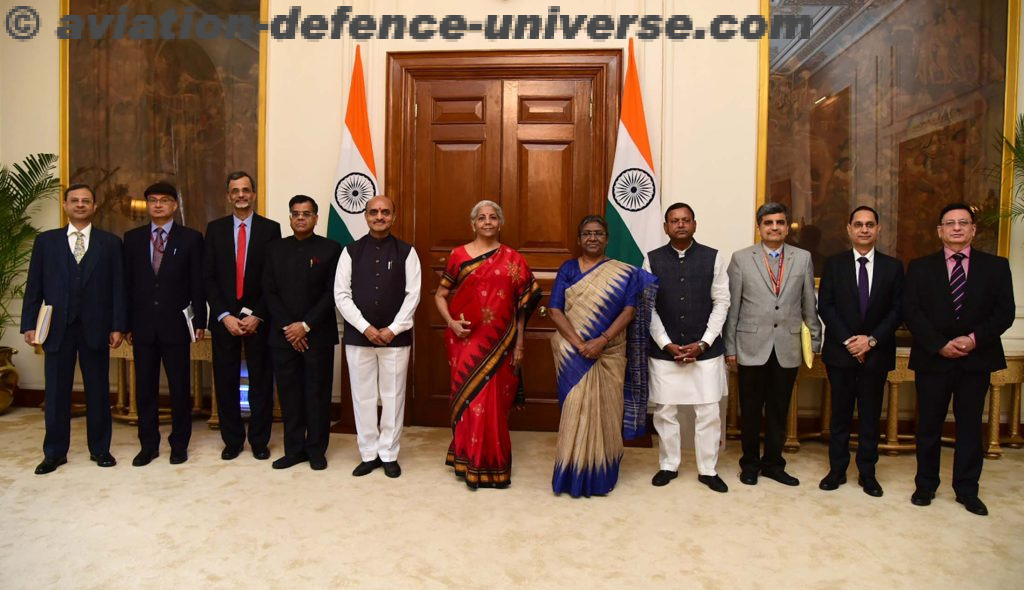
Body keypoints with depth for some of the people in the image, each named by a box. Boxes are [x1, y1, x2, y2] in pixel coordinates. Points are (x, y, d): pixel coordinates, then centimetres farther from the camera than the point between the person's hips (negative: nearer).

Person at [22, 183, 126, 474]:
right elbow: (34, 286, 7)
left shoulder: (110, 242, 5)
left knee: (98, 390, 6)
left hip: (95, 327, -1)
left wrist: (118, 326, -5)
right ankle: (55, 452, 18)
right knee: (56, 392, 6)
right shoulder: (46, 241, 9)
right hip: (57, 327, 1)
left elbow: (118, 287, 1)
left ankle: (100, 449, 17)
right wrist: (29, 324, -1)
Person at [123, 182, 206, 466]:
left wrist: (199, 321, -6)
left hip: (176, 324, -2)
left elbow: (198, 283, -2)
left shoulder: (191, 238, 0)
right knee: (145, 388, 8)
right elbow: (127, 282, 7)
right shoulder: (132, 238, 8)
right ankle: (148, 444, 21)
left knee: (179, 387, 5)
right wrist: (126, 323, 3)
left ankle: (179, 444, 18)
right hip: (142, 324, 3)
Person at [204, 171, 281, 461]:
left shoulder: (270, 228, 1)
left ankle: (259, 441, 18)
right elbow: (208, 277, 2)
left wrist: (257, 315, -10)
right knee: (226, 381, 7)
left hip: (258, 318, -1)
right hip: (224, 318, 2)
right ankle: (232, 440, 21)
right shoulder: (215, 228, 6)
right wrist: (224, 316, -8)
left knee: (261, 381, 5)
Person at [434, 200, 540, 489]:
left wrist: (519, 344, 1)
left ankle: (491, 462, 22)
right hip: (467, 341, 0)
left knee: (495, 402, 5)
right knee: (469, 399, 5)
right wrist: (451, 322, -10)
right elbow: (440, 295, 7)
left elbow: (522, 304, 4)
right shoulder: (459, 255, 3)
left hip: (500, 343, 0)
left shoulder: (513, 259, 3)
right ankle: (469, 461, 22)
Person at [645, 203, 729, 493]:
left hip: (705, 350, 0)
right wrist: (667, 344, -9)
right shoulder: (652, 260, 1)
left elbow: (721, 303, 0)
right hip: (664, 351, 0)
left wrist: (703, 343, -8)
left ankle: (708, 470, 22)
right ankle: (668, 465, 26)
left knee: (708, 413, 6)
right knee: (665, 412, 8)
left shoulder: (713, 258, 1)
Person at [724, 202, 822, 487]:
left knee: (778, 411, 12)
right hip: (752, 347, -2)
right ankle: (750, 463, 25)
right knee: (750, 410, 9)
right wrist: (730, 347, -1)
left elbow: (809, 305, 8)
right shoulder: (741, 258, -1)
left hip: (787, 348, 2)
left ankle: (773, 463, 28)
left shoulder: (803, 258, 5)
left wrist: (815, 341, 9)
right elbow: (732, 307, 0)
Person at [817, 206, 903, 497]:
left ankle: (867, 472, 20)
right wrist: (848, 340, -12)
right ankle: (837, 469, 18)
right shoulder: (834, 264, 2)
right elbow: (825, 307, -3)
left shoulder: (893, 266, 5)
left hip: (876, 352, 1)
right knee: (840, 414, 8)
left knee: (871, 415, 8)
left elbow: (897, 310, 0)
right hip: (840, 351, 0)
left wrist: (872, 339, -12)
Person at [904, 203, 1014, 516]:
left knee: (970, 426, 9)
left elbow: (1004, 312, -1)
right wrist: (940, 345, -14)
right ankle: (926, 485, 22)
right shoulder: (920, 267, 4)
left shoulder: (996, 266, 6)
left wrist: (975, 339, -16)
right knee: (929, 426, 8)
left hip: (976, 359, 1)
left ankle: (967, 490, 21)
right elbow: (911, 312, -4)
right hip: (932, 359, 0)